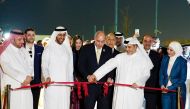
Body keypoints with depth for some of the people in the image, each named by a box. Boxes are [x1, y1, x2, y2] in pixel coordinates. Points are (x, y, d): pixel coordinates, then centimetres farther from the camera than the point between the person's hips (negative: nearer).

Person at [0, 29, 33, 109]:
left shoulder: (23, 50, 15)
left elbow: (29, 65, 10)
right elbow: (9, 68, -12)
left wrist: (29, 76, -10)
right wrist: (23, 78, -13)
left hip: (25, 85, 5)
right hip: (12, 87, -5)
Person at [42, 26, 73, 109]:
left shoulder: (68, 49, 12)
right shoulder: (48, 49, 0)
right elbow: (44, 65, -3)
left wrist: (71, 82, 11)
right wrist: (47, 77, -21)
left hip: (65, 84, 3)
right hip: (52, 83, -3)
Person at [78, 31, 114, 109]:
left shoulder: (108, 50, 7)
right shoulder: (86, 49, 1)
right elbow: (81, 65, -1)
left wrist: (110, 77, -11)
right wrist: (87, 76, -15)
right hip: (90, 84, -2)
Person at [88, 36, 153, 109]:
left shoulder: (143, 59, 4)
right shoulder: (120, 57, 5)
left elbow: (146, 75, 2)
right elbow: (109, 65, -5)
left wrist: (138, 83, -17)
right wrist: (95, 75, -16)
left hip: (134, 92, -1)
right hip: (120, 91, 1)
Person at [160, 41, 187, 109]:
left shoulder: (182, 61, -9)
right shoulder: (165, 58, 3)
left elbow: (183, 79, -10)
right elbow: (161, 73, 8)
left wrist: (170, 88, -14)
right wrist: (162, 85, -8)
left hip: (177, 91, -3)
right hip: (165, 90, 3)